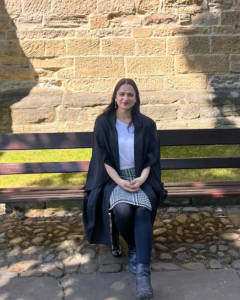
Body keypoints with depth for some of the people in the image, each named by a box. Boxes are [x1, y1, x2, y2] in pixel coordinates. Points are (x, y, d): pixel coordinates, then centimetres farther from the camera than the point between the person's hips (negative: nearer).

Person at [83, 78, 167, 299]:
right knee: (123, 210, -31)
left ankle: (143, 273, -30)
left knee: (143, 211, -30)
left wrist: (142, 179, -14)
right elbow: (103, 157, -3)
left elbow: (152, 156, 4)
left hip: (141, 177, 1)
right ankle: (133, 247, 1)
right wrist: (119, 181, -15)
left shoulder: (146, 124, 4)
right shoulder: (104, 122, 0)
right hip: (113, 178, -1)